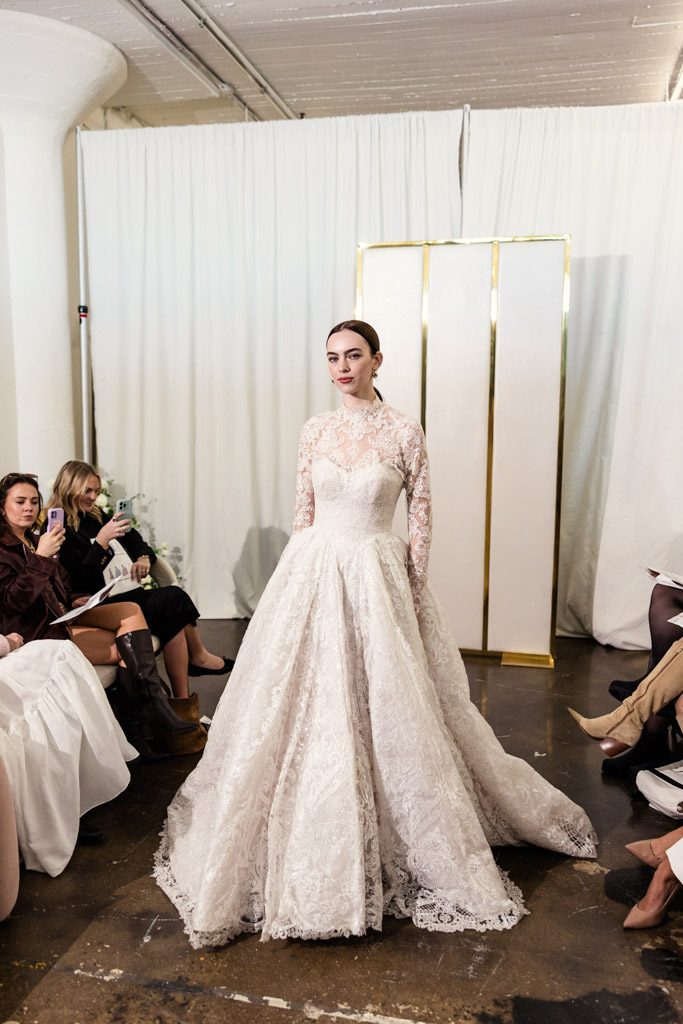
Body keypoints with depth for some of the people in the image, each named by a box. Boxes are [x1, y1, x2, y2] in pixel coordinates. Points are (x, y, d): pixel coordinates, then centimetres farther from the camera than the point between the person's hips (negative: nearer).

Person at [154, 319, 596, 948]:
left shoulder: (403, 431, -3)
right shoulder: (314, 432, 5)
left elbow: (421, 513, 1)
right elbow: (303, 512, 10)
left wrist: (415, 584, -2)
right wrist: (304, 576, 6)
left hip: (377, 578, -2)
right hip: (314, 575, 3)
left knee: (388, 709, 4)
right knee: (306, 708, 6)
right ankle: (311, 850, 25)